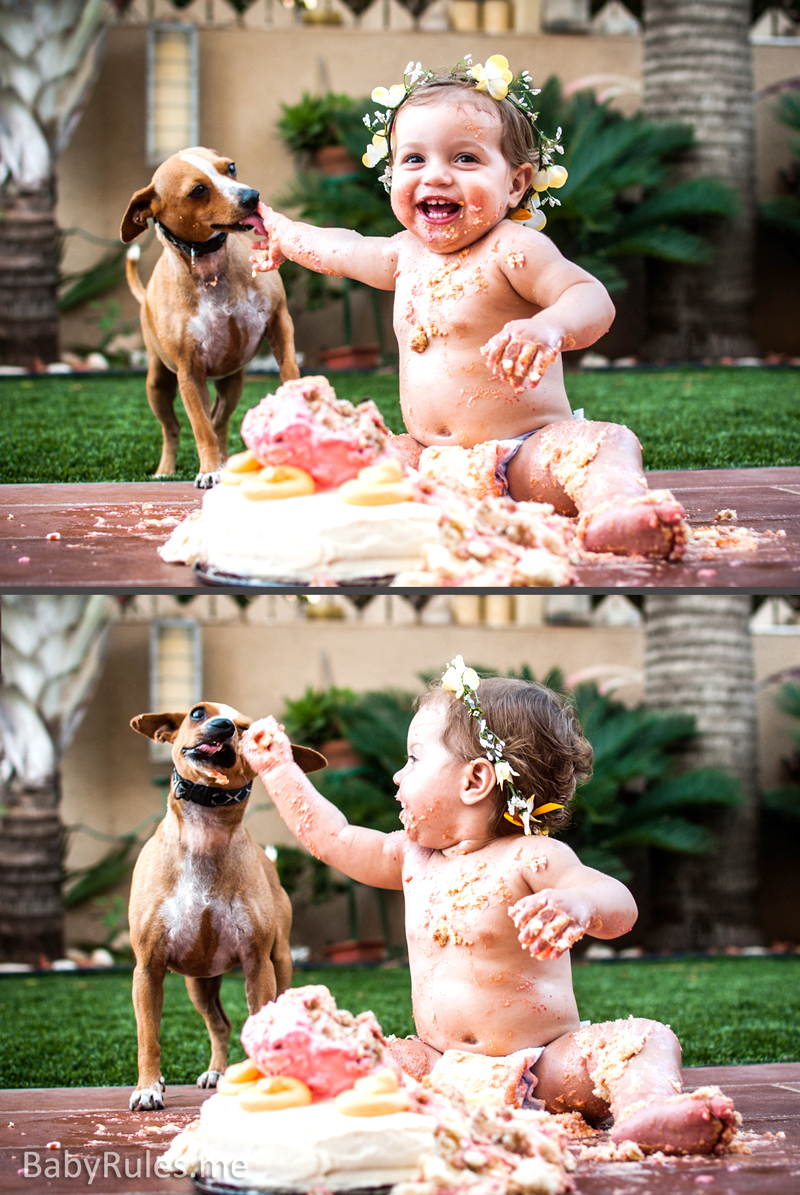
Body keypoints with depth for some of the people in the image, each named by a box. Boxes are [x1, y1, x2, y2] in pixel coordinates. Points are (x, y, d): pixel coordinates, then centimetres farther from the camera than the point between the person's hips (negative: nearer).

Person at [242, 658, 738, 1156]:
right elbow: (332, 837, 26)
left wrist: (578, 905, -49)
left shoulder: (529, 858, -10)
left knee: (644, 1039, -29)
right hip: (443, 1067, 5)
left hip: (546, 1064, -5)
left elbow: (620, 906, -25)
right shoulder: (414, 857, 12)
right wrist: (279, 767, 31)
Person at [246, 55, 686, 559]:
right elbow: (345, 251, 36)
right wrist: (284, 234, 53)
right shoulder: (408, 253, 13)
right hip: (432, 460, 7)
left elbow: (593, 299, -25)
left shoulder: (512, 248, -11)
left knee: (607, 442, -34)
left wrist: (548, 328, -47)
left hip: (525, 453, -7)